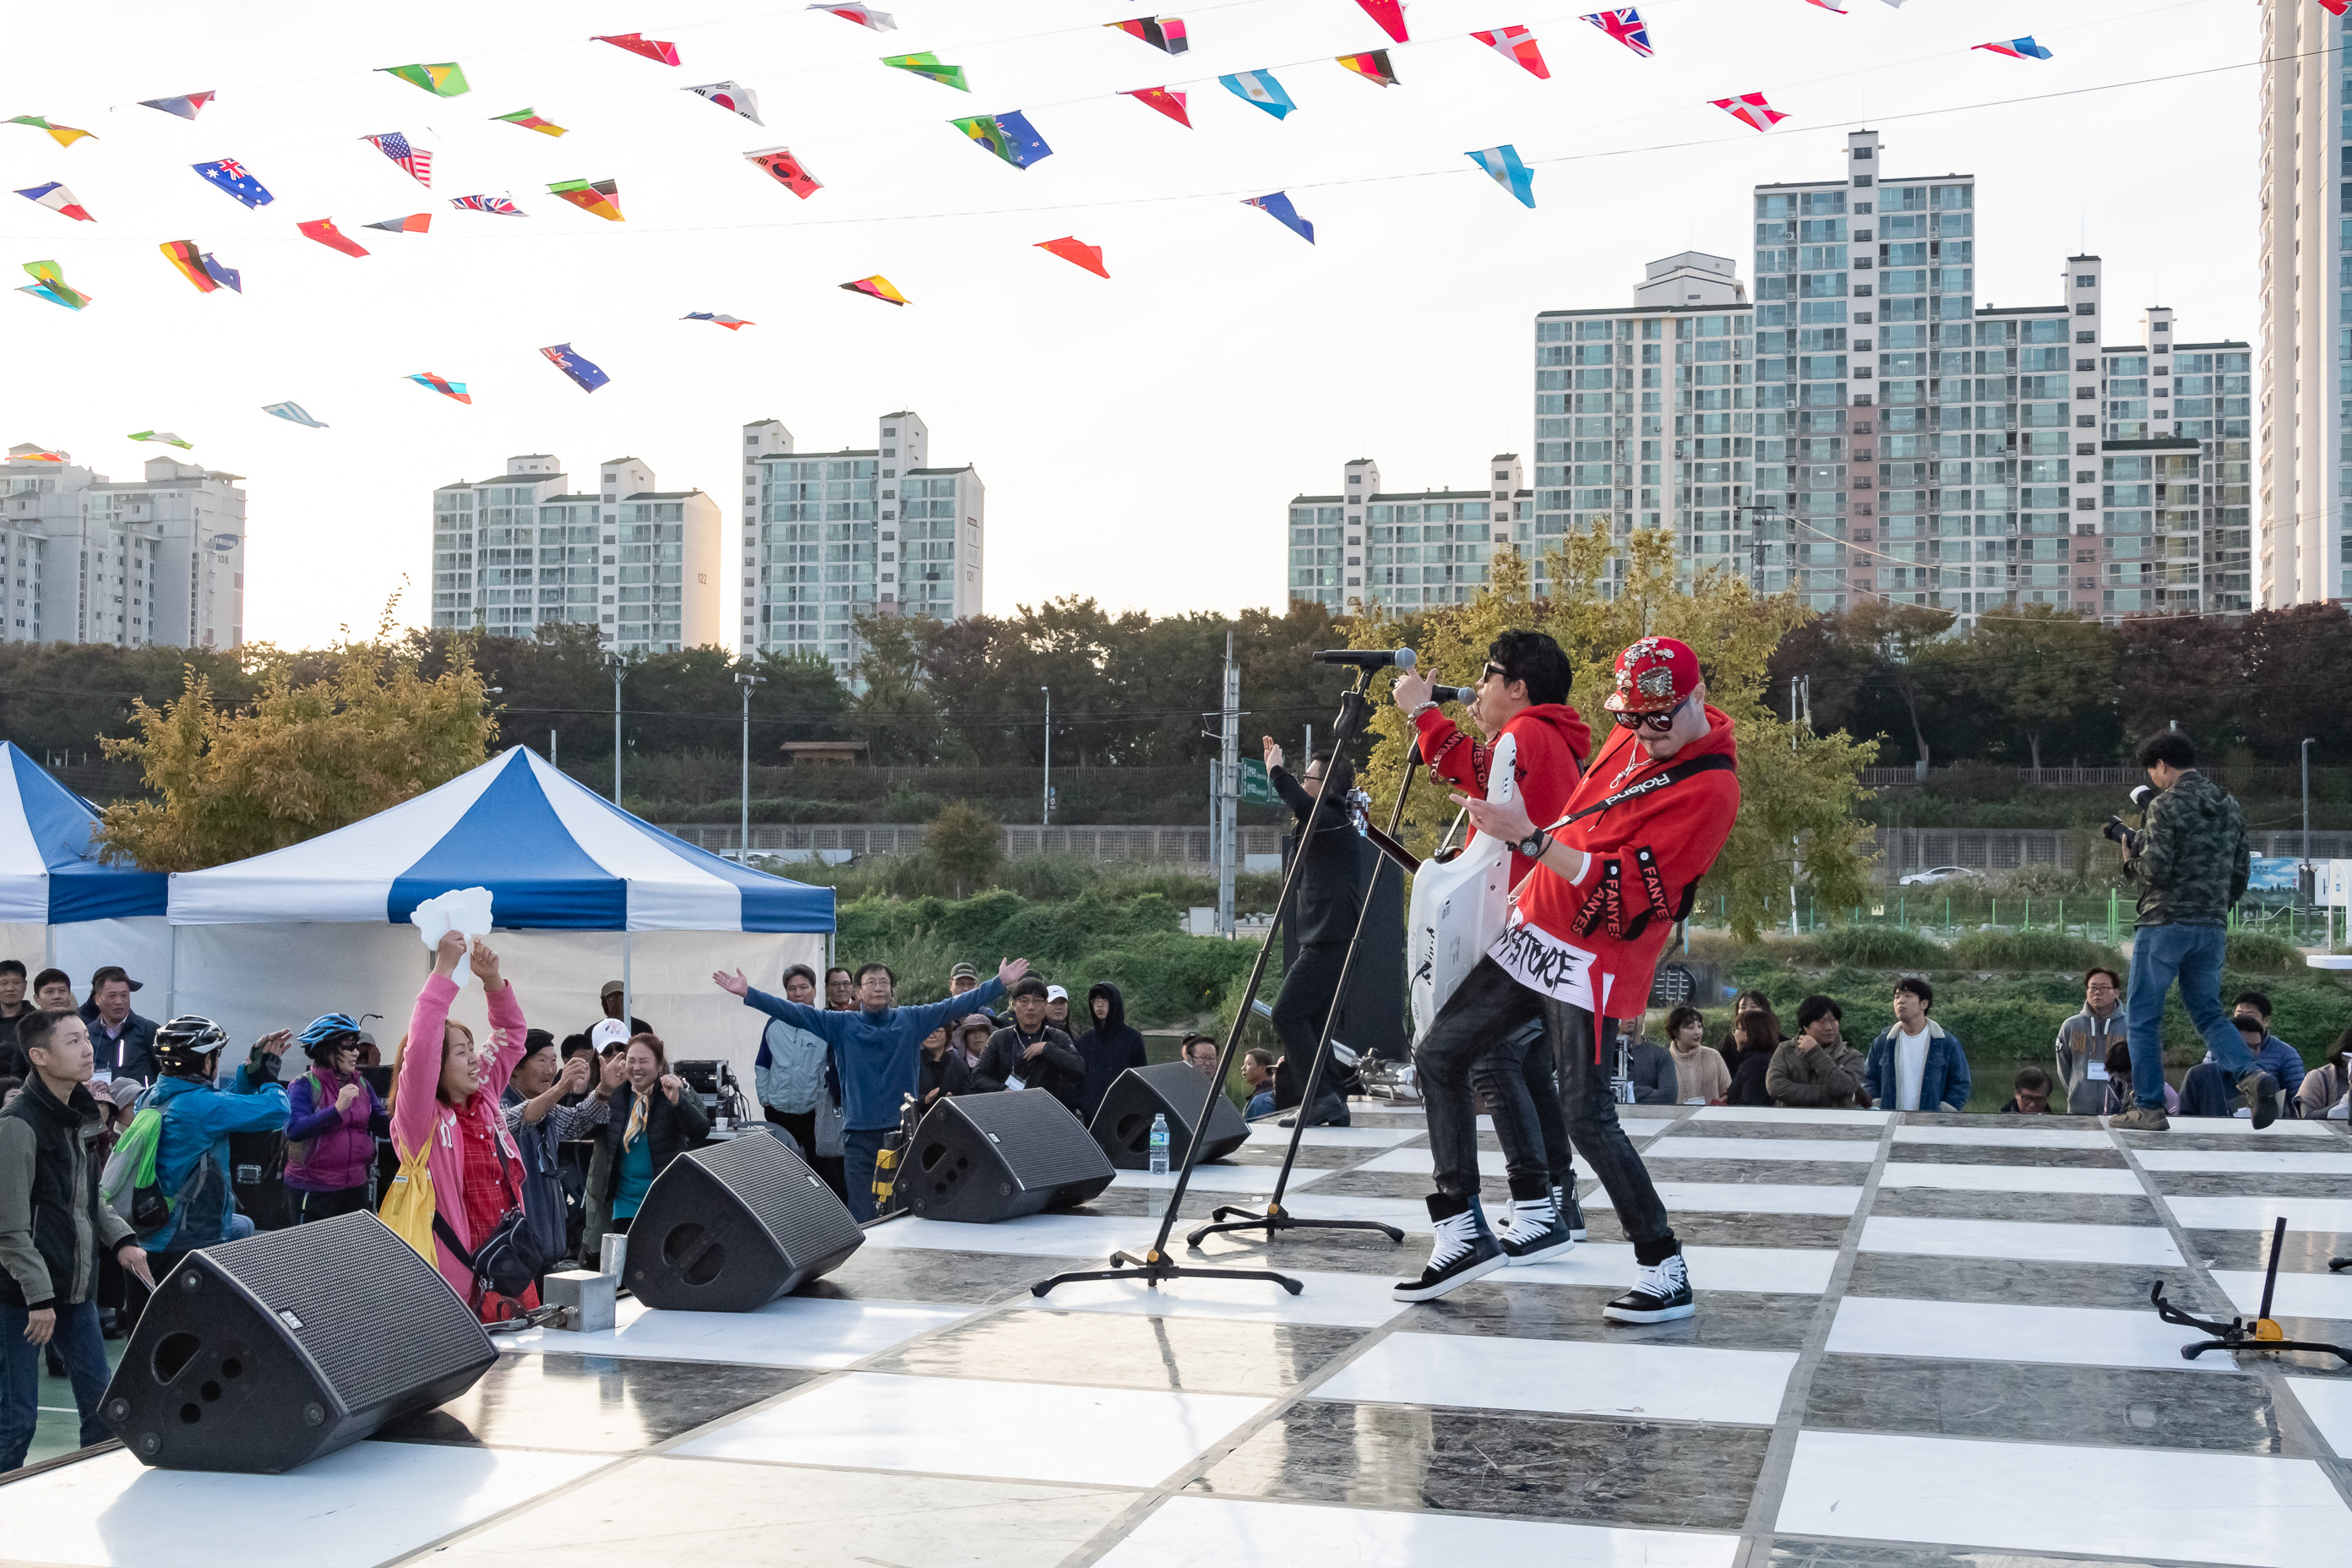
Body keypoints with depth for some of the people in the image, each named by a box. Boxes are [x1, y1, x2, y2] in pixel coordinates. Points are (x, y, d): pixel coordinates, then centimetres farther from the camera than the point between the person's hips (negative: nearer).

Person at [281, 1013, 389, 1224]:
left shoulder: (362, 1085, 8)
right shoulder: (305, 1086, -9)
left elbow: (384, 1127, 3)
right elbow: (294, 1129, -24)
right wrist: (337, 1108, -33)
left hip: (356, 1188, 5)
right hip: (314, 1191, -5)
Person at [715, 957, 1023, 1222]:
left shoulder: (912, 1020, 6)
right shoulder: (841, 1024, 4)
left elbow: (957, 1006, 4)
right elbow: (794, 1012, -1)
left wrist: (1001, 983, -2)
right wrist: (747, 993, -10)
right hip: (859, 1134, -1)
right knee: (862, 1219, -1)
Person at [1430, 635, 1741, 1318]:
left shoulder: (1709, 788, -21)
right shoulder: (1632, 737, 4)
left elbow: (1625, 889, -27)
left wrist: (1531, 837, -29)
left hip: (1592, 963, -9)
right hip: (1532, 931, 9)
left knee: (1586, 1115, -12)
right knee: (1438, 1055, 7)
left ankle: (1666, 1272, 2)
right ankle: (1462, 1232, 14)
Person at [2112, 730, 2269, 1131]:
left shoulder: (2166, 805, -12)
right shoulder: (2229, 806, 11)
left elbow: (2155, 870, -18)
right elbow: (2241, 871, 14)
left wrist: (2130, 860, 2)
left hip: (2166, 924, -7)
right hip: (2212, 928, 7)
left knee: (2142, 1017, 4)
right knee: (2208, 1013, 14)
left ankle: (2148, 1109, 4)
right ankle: (2251, 1076, -11)